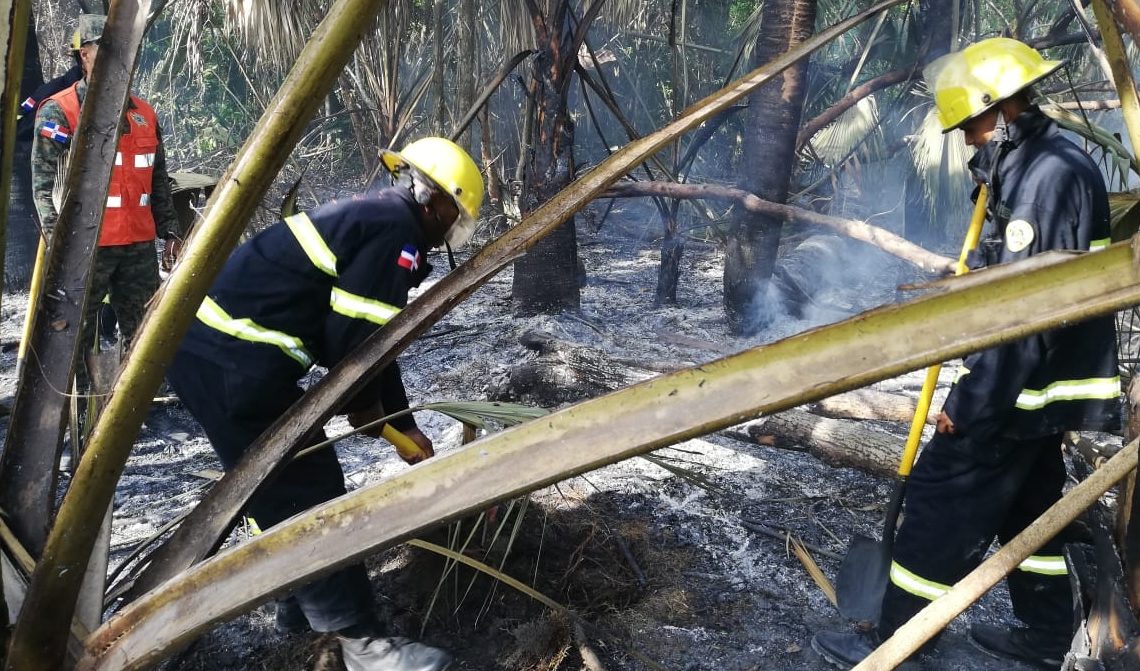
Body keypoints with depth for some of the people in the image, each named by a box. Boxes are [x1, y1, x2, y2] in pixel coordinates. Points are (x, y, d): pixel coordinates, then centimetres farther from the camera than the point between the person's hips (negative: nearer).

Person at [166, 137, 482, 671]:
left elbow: (372, 336, 24)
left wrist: (404, 423, 25)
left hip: (210, 345, 10)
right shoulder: (395, 231, -12)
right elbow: (351, 336, -17)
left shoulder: (370, 217, 20)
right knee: (306, 496, -3)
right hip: (230, 361, -10)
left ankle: (301, 602, 36)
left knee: (287, 485, 21)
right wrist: (364, 403, 3)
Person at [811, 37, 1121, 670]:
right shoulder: (1055, 163, 13)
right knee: (1029, 503, 20)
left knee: (943, 502, -4)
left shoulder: (1048, 175, -21)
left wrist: (968, 403, -23)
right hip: (1039, 383, 11)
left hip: (1016, 387, -11)